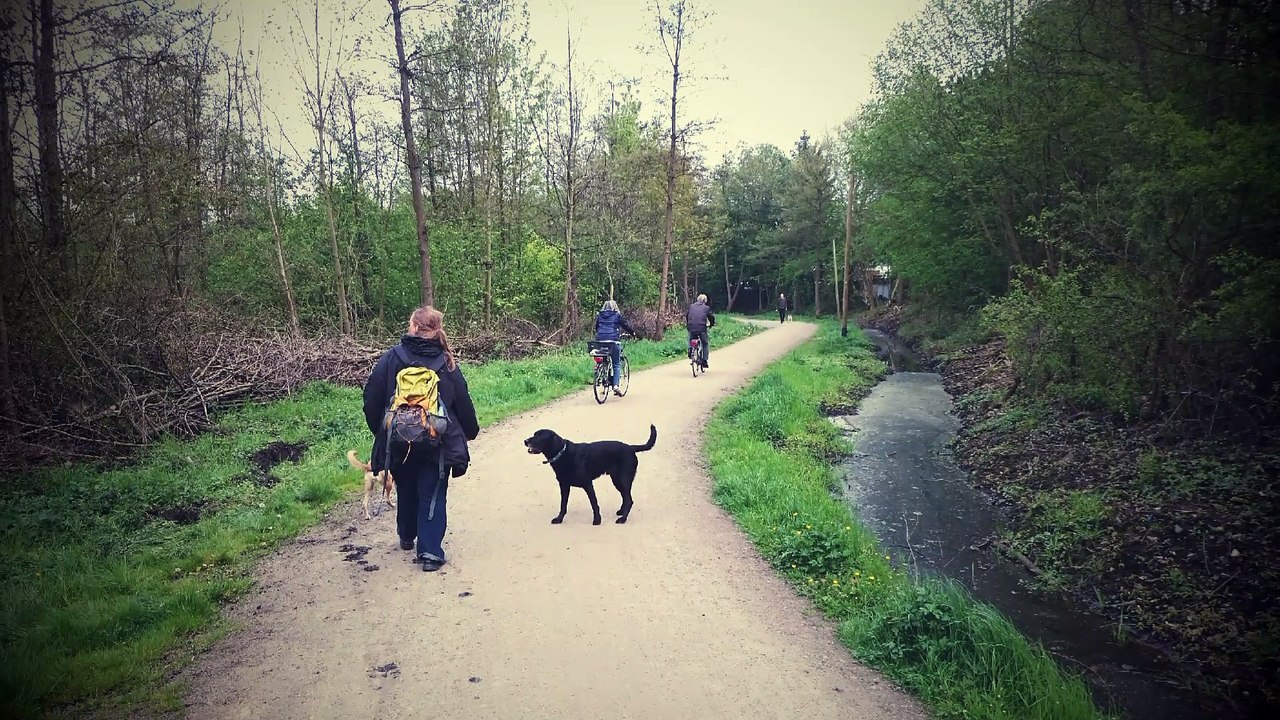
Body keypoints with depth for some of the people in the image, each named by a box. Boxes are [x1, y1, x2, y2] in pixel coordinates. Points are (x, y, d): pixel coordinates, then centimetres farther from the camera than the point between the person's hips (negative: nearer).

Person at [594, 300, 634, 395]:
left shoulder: (599, 316, 15)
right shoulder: (617, 315, 4)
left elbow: (596, 328, 23)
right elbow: (625, 325, 6)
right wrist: (633, 332, 22)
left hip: (600, 341, 3)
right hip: (613, 341, -3)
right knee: (617, 364, 1)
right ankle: (616, 385, -11)